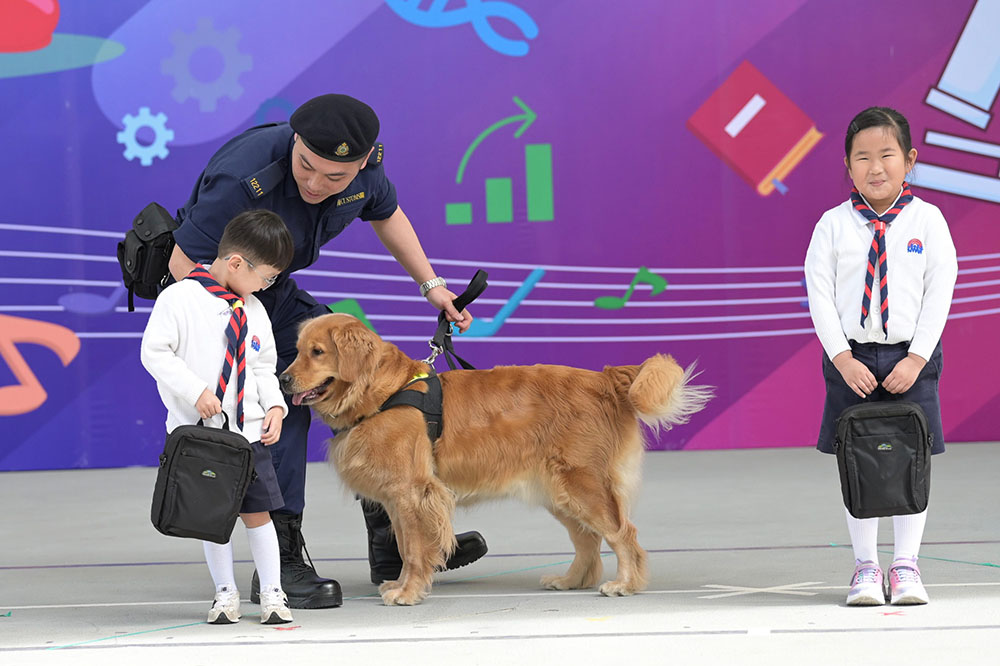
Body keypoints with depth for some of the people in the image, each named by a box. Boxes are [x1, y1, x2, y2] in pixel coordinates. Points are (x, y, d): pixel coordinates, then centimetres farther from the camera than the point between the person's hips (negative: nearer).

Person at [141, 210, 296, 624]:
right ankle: (225, 593, 17)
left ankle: (271, 592, 12)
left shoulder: (254, 311, 11)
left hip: (249, 430, 4)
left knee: (258, 511, 3)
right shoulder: (179, 298, -9)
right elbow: (154, 352, -12)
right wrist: (195, 392, -19)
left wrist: (274, 406, 3)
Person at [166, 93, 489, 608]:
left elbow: (385, 213, 10)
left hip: (276, 294, 7)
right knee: (279, 406, -23)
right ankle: (280, 564, -19)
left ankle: (390, 542, 12)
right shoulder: (246, 179, -37)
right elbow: (184, 263, -29)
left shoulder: (364, 162, -15)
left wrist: (431, 284, 6)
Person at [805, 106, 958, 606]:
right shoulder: (833, 225, 1)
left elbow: (940, 291, -3)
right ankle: (865, 566, 12)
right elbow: (820, 295, -2)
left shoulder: (926, 220, 0)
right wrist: (842, 358, -12)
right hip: (851, 359, 0)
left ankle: (905, 566, 12)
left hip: (911, 361, 0)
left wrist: (916, 358, -11)